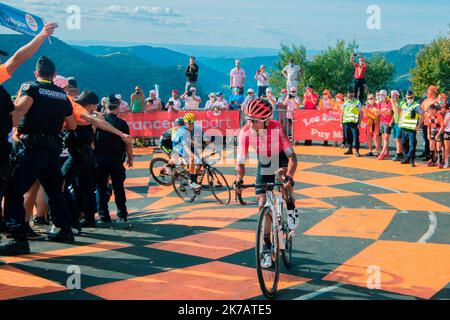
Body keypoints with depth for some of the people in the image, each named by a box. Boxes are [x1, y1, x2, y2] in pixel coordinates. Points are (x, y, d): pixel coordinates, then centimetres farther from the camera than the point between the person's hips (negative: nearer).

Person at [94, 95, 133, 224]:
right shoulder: (122, 123, -4)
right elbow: (127, 143, -4)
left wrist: (94, 156, 13)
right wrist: (130, 158, 7)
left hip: (99, 159, 1)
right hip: (116, 159, 0)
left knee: (101, 187, 6)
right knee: (118, 188, 10)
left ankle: (103, 216, 3)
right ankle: (122, 216, 12)